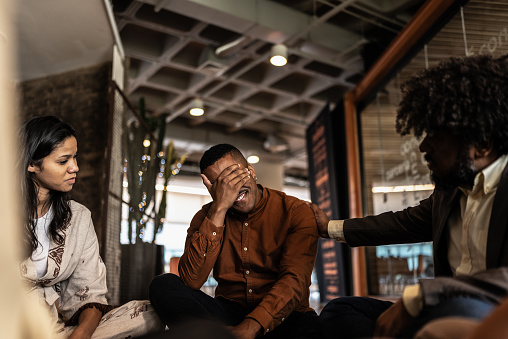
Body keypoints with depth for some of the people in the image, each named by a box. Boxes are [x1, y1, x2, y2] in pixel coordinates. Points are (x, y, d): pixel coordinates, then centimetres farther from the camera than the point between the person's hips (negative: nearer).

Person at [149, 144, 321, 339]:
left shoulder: (296, 212, -2)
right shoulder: (206, 217, 6)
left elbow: (295, 281, -15)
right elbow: (190, 282, -12)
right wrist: (219, 208, -16)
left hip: (282, 316, -2)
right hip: (228, 313, 3)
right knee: (163, 285, -19)